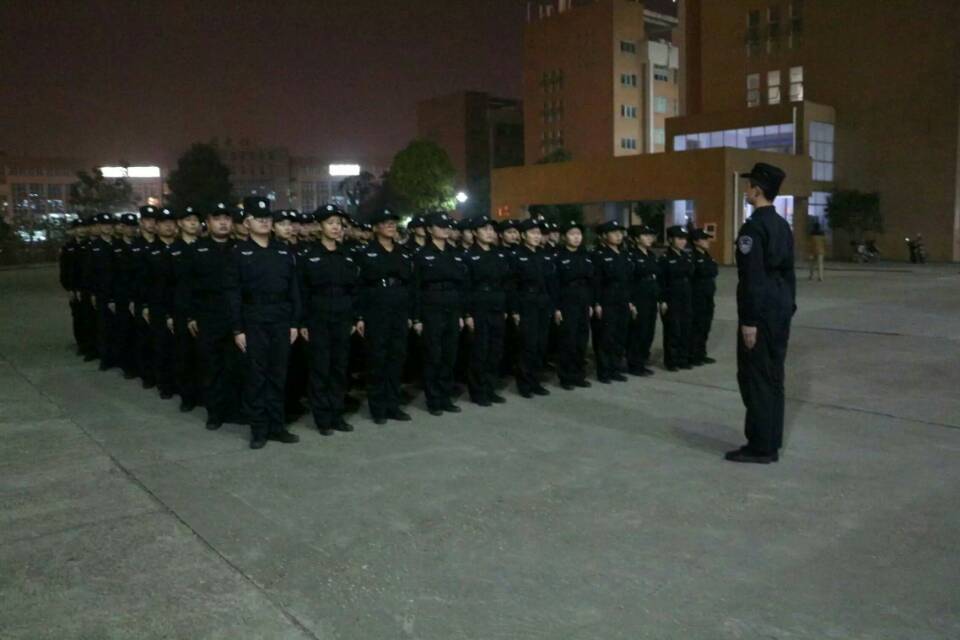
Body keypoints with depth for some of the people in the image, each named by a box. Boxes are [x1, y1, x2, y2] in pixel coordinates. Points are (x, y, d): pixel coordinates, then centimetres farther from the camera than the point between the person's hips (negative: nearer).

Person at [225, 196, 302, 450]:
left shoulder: (284, 252, 9)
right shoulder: (239, 253, -1)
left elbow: (293, 289, 9)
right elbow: (233, 293, -4)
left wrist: (295, 323, 4)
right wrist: (237, 328, -9)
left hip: (281, 322, 3)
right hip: (253, 323, -3)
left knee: (278, 376, 8)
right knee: (255, 377, 3)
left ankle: (277, 426, 18)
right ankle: (258, 429, 12)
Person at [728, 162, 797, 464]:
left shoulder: (753, 227, -16)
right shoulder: (783, 225, 13)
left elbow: (752, 278, -20)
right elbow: (788, 271, 16)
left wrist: (749, 321, -19)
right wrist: (789, 306, 20)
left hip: (762, 311, -9)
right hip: (781, 308, 9)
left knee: (755, 377, -2)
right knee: (773, 376, 13)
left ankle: (760, 447, 5)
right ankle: (771, 443, 21)